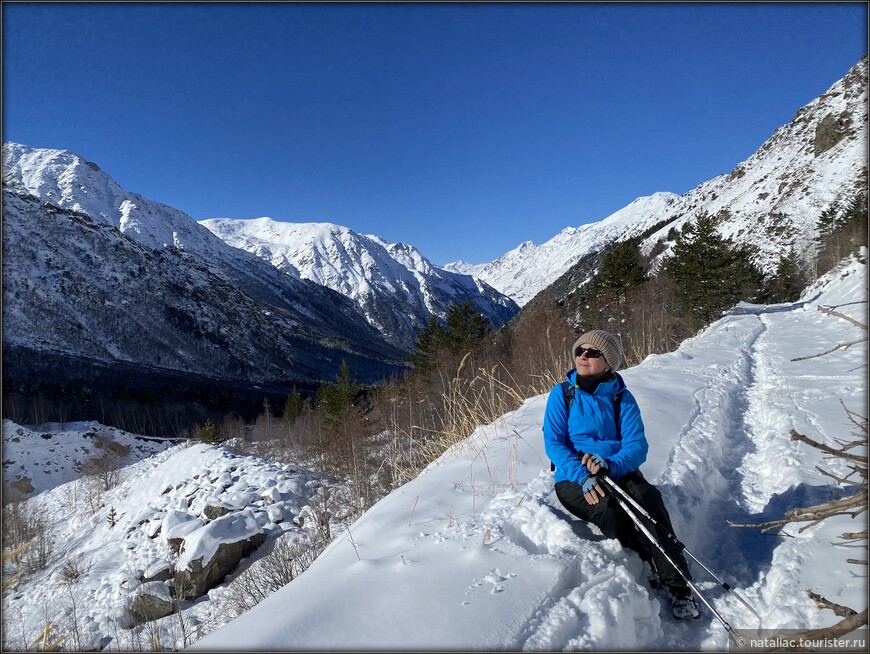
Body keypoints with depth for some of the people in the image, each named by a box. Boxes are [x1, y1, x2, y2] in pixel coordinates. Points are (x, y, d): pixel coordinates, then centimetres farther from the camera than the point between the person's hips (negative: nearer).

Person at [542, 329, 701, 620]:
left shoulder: (622, 397, 2)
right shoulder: (561, 394, -2)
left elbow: (637, 445, -6)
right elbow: (553, 443, -8)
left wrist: (610, 465, -26)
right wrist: (583, 476, -24)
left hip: (619, 472, 2)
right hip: (573, 479, -1)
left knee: (648, 496, -27)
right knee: (607, 509, -29)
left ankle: (678, 584, -17)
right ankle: (652, 562, -2)